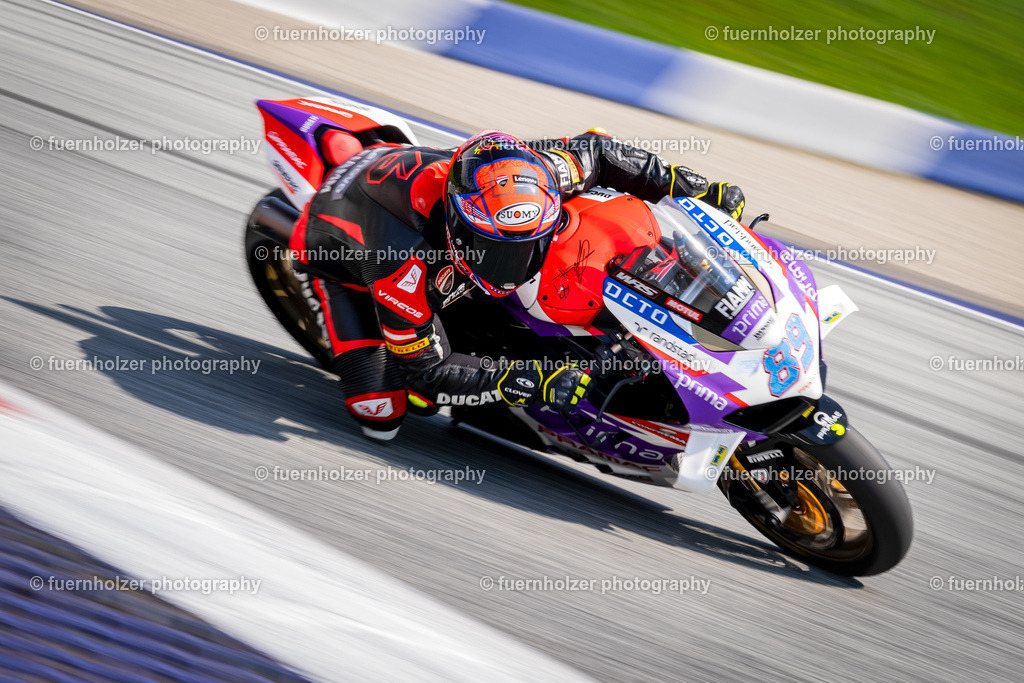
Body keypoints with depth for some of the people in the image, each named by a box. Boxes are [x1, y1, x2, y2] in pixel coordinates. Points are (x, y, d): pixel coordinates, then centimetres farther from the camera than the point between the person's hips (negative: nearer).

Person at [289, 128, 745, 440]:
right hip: (337, 254, -5)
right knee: (382, 417, -17)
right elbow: (422, 368, -32)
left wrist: (692, 188, -18)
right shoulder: (403, 260, -45)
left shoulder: (521, 178, -32)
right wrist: (524, 382, -41)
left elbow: (592, 151, -12)